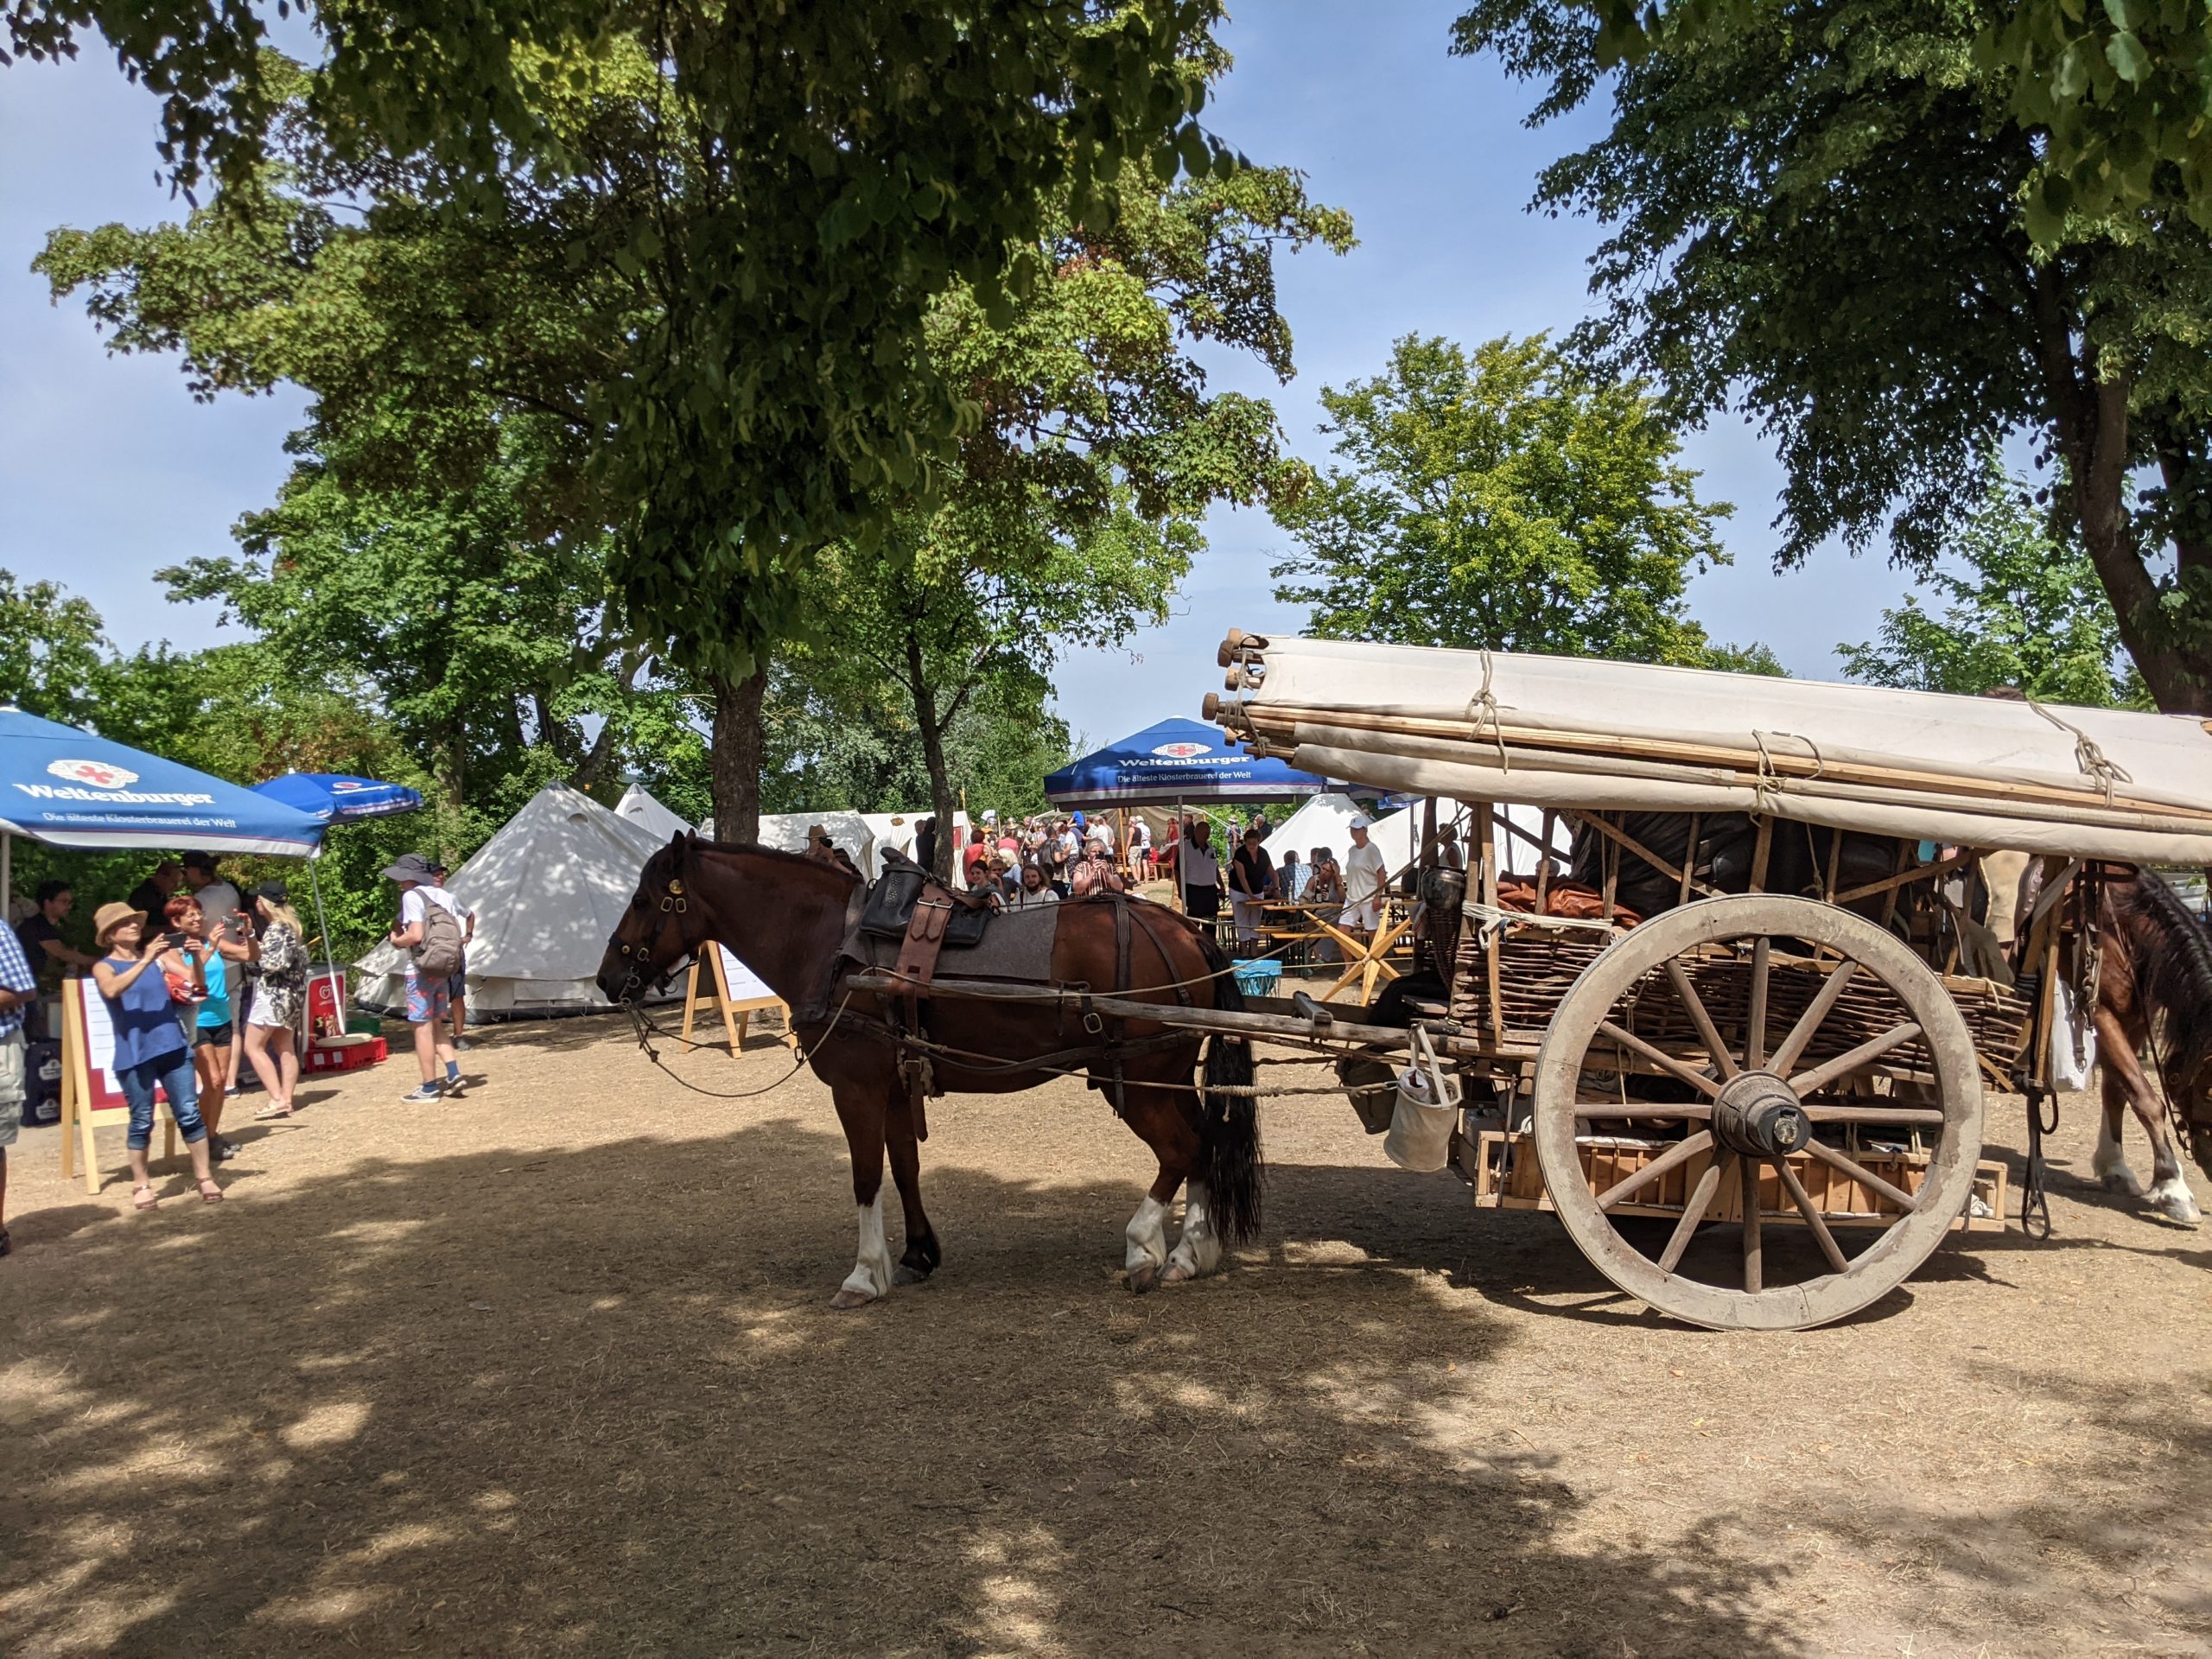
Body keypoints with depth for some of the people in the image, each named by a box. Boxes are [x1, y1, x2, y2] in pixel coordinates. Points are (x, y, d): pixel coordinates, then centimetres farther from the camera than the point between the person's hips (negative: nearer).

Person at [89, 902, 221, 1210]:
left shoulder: (158, 958, 11)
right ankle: (141, 1185, 16)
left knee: (190, 1114, 1)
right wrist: (145, 961, -28)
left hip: (173, 1047, 3)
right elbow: (112, 990, -21)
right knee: (142, 1121, 4)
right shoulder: (104, 966, 1)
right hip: (135, 1055, -3)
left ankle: (205, 1178, 7)